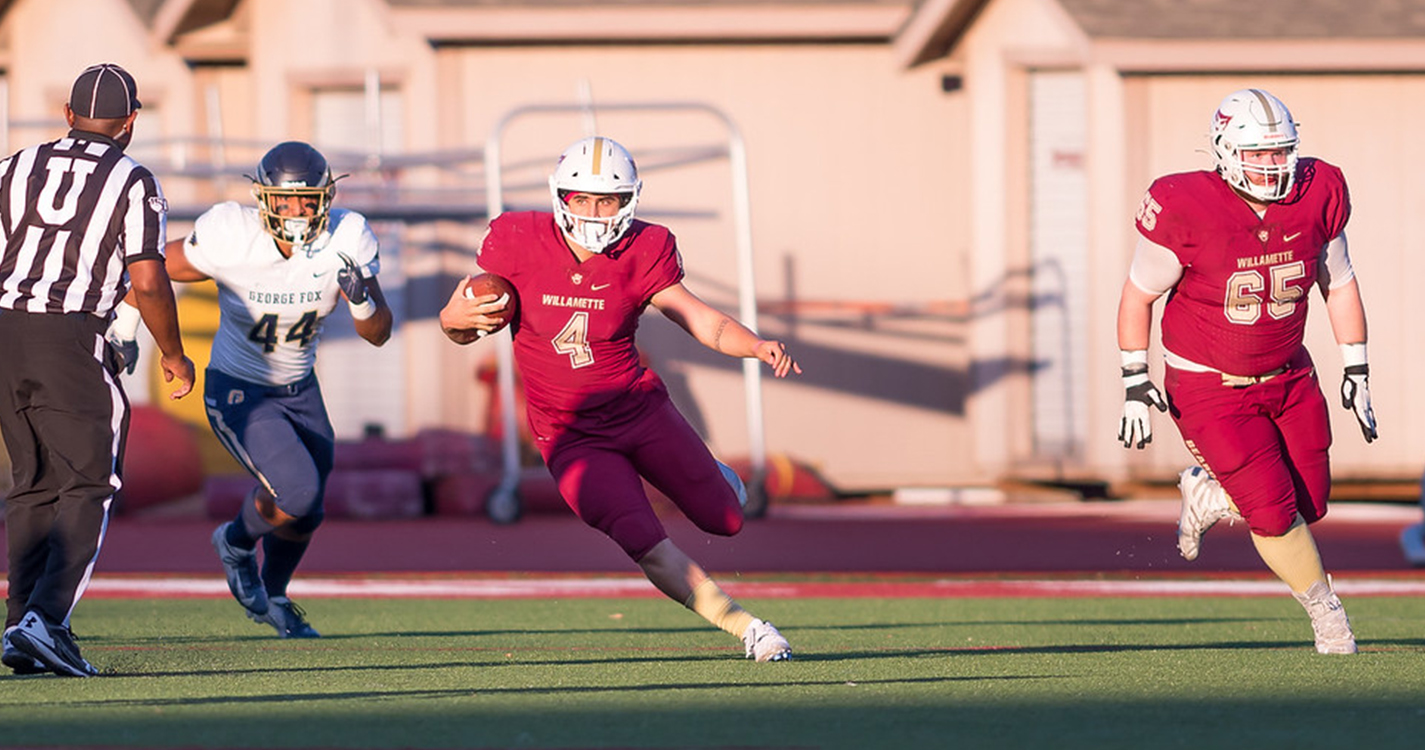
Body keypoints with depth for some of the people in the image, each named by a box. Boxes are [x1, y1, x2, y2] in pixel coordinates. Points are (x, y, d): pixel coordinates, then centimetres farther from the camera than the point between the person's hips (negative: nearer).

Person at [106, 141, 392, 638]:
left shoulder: (345, 241, -17)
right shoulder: (231, 240, -28)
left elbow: (378, 334, -11)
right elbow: (154, 269, -10)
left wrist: (360, 297, -31)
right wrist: (126, 328, -4)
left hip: (299, 390, 5)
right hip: (238, 392, -5)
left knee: (305, 516, 18)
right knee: (296, 493, -21)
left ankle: (273, 597, 48)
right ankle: (237, 543, 13)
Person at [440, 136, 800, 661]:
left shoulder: (642, 254, -10)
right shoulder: (519, 243, -14)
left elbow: (703, 322, -9)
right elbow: (458, 326, -3)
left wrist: (757, 345, -29)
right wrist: (458, 319, -27)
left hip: (638, 410, 2)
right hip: (571, 435, -2)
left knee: (724, 521, 9)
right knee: (645, 543, -20)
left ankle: (718, 480, 47)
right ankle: (744, 626, -9)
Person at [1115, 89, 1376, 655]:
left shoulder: (1316, 198, -10)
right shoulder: (1186, 211, -23)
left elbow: (1338, 284, 6)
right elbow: (1138, 294, -10)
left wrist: (1357, 371, 6)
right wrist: (1135, 383, -12)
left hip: (1286, 375, 5)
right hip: (1209, 387, -5)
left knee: (1308, 503, 5)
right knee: (1274, 509, -10)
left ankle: (1209, 495, 31)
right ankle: (1327, 615, 12)